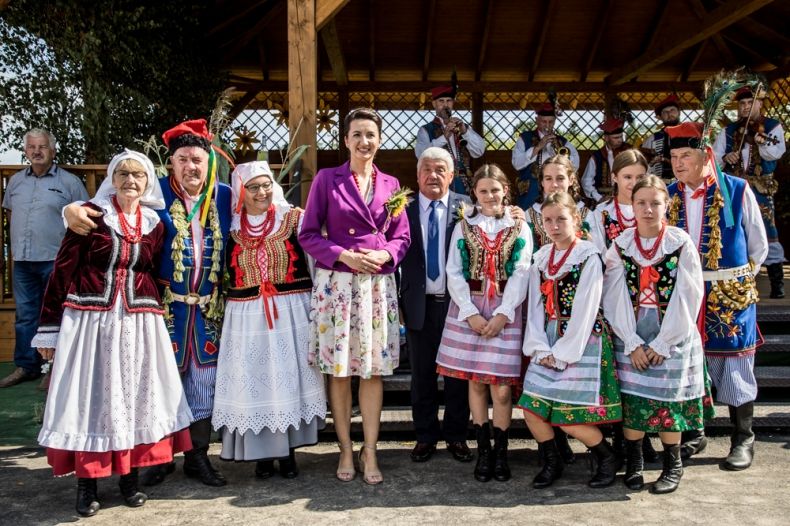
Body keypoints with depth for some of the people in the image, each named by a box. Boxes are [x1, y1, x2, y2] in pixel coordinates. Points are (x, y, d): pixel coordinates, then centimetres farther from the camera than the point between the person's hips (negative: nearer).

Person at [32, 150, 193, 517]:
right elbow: (63, 270, -3)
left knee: (134, 395, 7)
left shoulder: (154, 224, 8)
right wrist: (49, 327, -5)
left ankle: (129, 477, 22)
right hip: (90, 318, -3)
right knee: (90, 396, 4)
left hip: (138, 322, 3)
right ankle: (86, 483, 17)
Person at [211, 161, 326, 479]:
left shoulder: (293, 218, -1)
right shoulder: (232, 226, 5)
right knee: (254, 381, 5)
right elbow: (226, 274, 11)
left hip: (291, 312, -1)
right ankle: (262, 453, 18)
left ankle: (288, 451, 18)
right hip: (246, 316, 2)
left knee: (288, 378, 5)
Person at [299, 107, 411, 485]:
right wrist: (343, 255, -14)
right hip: (336, 283, -2)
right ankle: (346, 450, 16)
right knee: (339, 370, 3)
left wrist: (384, 255, -8)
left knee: (373, 369, 4)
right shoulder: (327, 179, 1)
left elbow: (402, 237, 12)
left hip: (378, 284, 2)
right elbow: (308, 235, 0)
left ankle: (370, 452, 14)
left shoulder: (390, 184, 10)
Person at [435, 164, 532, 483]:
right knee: (476, 383, 5)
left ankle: (501, 451, 12)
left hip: (505, 313, -1)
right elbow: (454, 273, 1)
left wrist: (503, 314, -12)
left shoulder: (520, 228, 6)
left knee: (501, 388, -3)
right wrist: (471, 313, -9)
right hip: (469, 311, 1)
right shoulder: (463, 227, 8)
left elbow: (521, 274, -2)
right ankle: (483, 450, 17)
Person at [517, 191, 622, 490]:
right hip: (549, 342, 6)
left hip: (582, 341, -6)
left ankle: (608, 458, 20)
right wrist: (539, 348, -5)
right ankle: (551, 462, 23)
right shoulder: (541, 257, 8)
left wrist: (562, 354, -13)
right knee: (532, 408, 0)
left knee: (569, 416, -7)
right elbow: (536, 304, 5)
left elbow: (585, 311, -14)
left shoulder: (589, 257, -10)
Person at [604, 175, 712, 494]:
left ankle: (672, 466, 23)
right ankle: (633, 464, 21)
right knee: (631, 399, 3)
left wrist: (662, 344, -10)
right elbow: (615, 298, -2)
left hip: (672, 337, -1)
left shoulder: (681, 243, -5)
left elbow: (688, 297, -8)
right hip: (631, 339, 2)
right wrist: (632, 343, -9)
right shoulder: (620, 245, 0)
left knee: (668, 401, 5)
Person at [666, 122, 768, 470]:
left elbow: (759, 245, 2)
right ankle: (692, 435, 25)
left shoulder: (738, 191, -6)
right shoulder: (667, 197, 3)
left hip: (731, 297, -3)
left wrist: (737, 280, 5)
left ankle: (743, 441, 20)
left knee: (734, 366, 5)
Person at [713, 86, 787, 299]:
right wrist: (725, 157, -16)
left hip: (760, 189, -3)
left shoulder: (773, 126, 2)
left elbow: (776, 154, -14)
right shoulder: (728, 131, 9)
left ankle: (777, 283, -2)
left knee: (767, 233, -10)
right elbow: (713, 158, 5)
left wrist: (763, 143, -34)